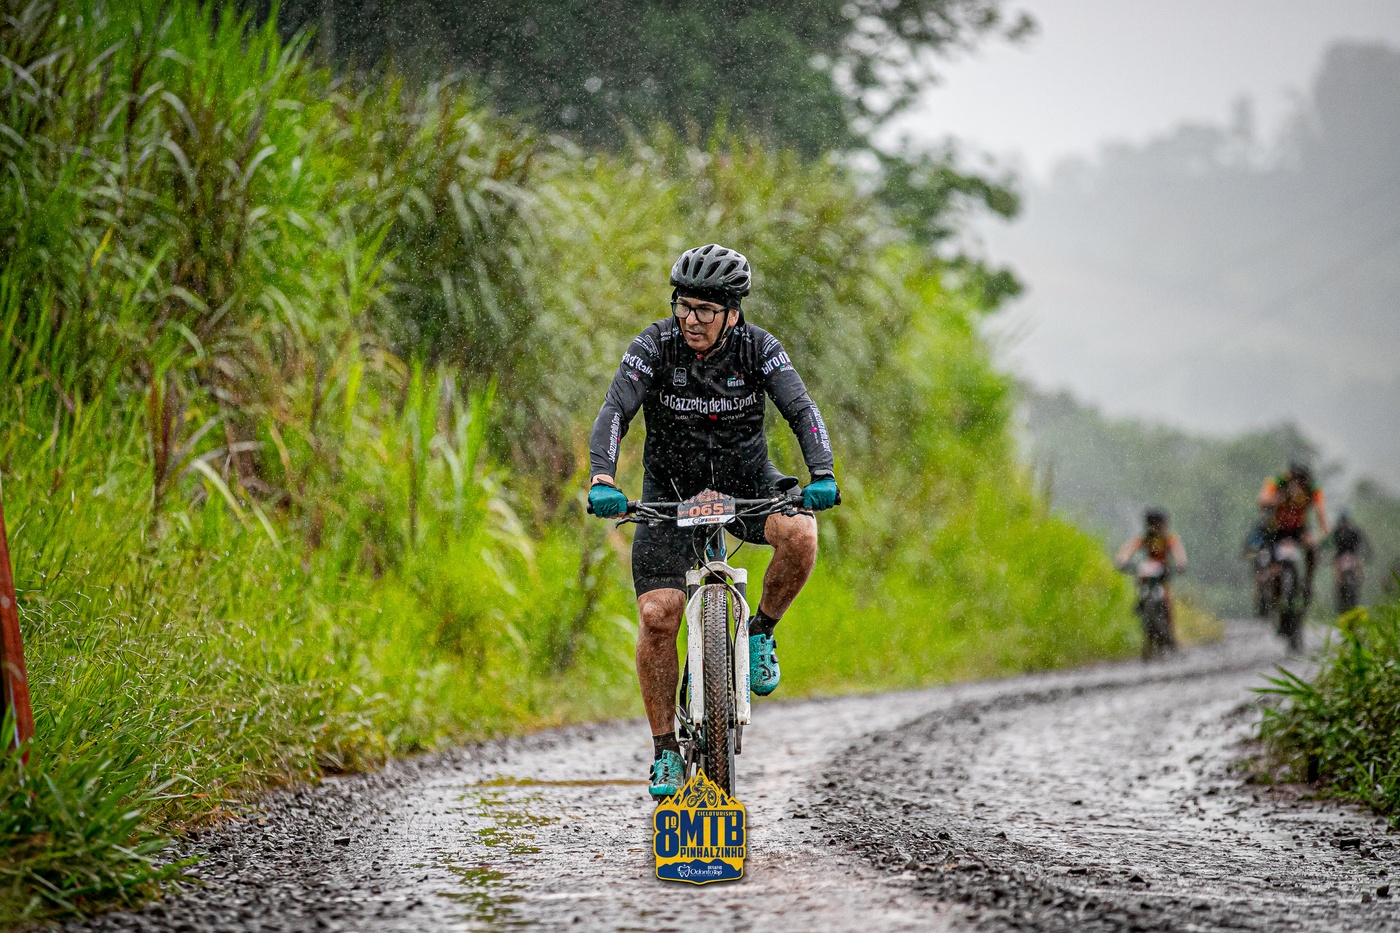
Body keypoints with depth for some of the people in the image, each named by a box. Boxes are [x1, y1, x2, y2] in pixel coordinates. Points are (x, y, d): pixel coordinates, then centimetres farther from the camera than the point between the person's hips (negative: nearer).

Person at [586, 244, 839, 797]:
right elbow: (614, 411, -29)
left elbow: (802, 410, -25)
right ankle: (664, 750, 1)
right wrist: (602, 481, -46)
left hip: (746, 481, 0)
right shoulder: (655, 345, -19)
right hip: (672, 487, 0)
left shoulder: (757, 348, -16)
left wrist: (822, 475, -43)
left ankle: (760, 633, -5)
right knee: (658, 616, -14)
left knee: (799, 534, -32)